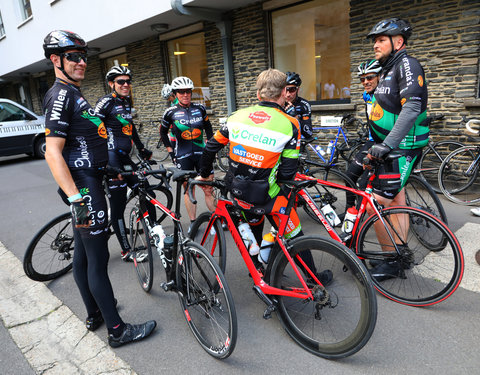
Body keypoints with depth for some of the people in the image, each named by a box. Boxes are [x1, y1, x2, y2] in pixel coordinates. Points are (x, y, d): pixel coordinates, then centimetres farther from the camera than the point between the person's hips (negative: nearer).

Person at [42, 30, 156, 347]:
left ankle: (95, 314, 32)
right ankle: (118, 330, 8)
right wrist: (77, 198, -27)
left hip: (87, 181, 10)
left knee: (82, 253, 17)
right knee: (98, 258, -4)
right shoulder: (62, 95, -14)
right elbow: (53, 153, -22)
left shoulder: (74, 94, 18)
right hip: (84, 187, -10)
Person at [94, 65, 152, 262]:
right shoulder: (106, 102, -9)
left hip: (124, 157, 9)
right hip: (111, 157, -9)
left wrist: (142, 149, 29)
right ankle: (126, 252, 6)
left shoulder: (126, 102, 16)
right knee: (118, 204, -3)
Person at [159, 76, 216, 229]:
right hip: (183, 157, -1)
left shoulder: (200, 108, 2)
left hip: (202, 153, 1)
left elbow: (208, 128, 15)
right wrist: (171, 152, 5)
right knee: (188, 190, 6)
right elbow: (163, 132, 11)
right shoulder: (171, 112, -3)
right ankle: (193, 223, 18)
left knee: (208, 190, 0)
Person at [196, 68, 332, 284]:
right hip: (267, 196, -4)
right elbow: (288, 172, -12)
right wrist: (284, 191, 9)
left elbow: (210, 148, 6)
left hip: (238, 193, 5)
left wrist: (204, 174, 22)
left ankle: (256, 270, 46)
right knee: (294, 235, 14)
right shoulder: (289, 124, -12)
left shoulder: (238, 116, -1)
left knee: (253, 228, 29)